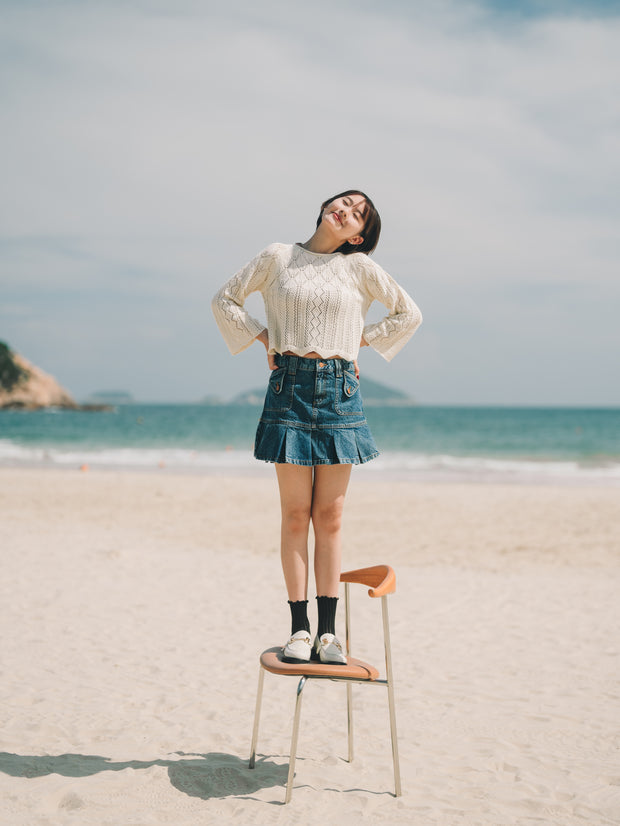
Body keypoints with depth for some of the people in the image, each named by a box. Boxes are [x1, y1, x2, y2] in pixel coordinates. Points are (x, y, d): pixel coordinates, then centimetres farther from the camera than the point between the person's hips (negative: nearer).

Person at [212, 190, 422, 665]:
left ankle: (328, 631, 8)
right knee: (296, 514, 0)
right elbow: (225, 300, 15)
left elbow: (409, 314, 14)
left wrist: (362, 341, 6)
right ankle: (299, 629, 6)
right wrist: (264, 338, 5)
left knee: (330, 516, 3)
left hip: (340, 392, 1)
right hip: (290, 387, 0)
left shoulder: (359, 266, 7)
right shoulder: (278, 257, 7)